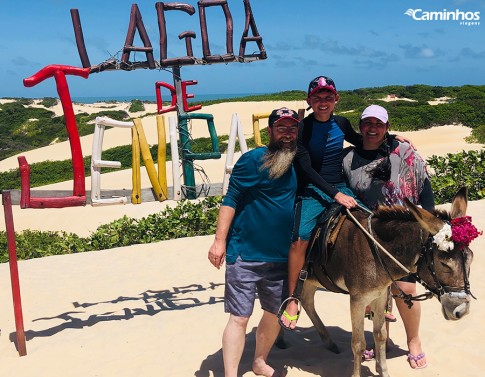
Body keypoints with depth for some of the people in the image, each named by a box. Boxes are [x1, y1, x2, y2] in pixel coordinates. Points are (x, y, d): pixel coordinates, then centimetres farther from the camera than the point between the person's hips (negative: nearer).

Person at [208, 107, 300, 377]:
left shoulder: (297, 163, 8)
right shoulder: (253, 160, -11)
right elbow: (231, 200, -14)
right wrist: (219, 241, -19)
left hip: (280, 256, 7)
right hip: (245, 256, -7)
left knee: (276, 314, 16)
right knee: (240, 317, -3)